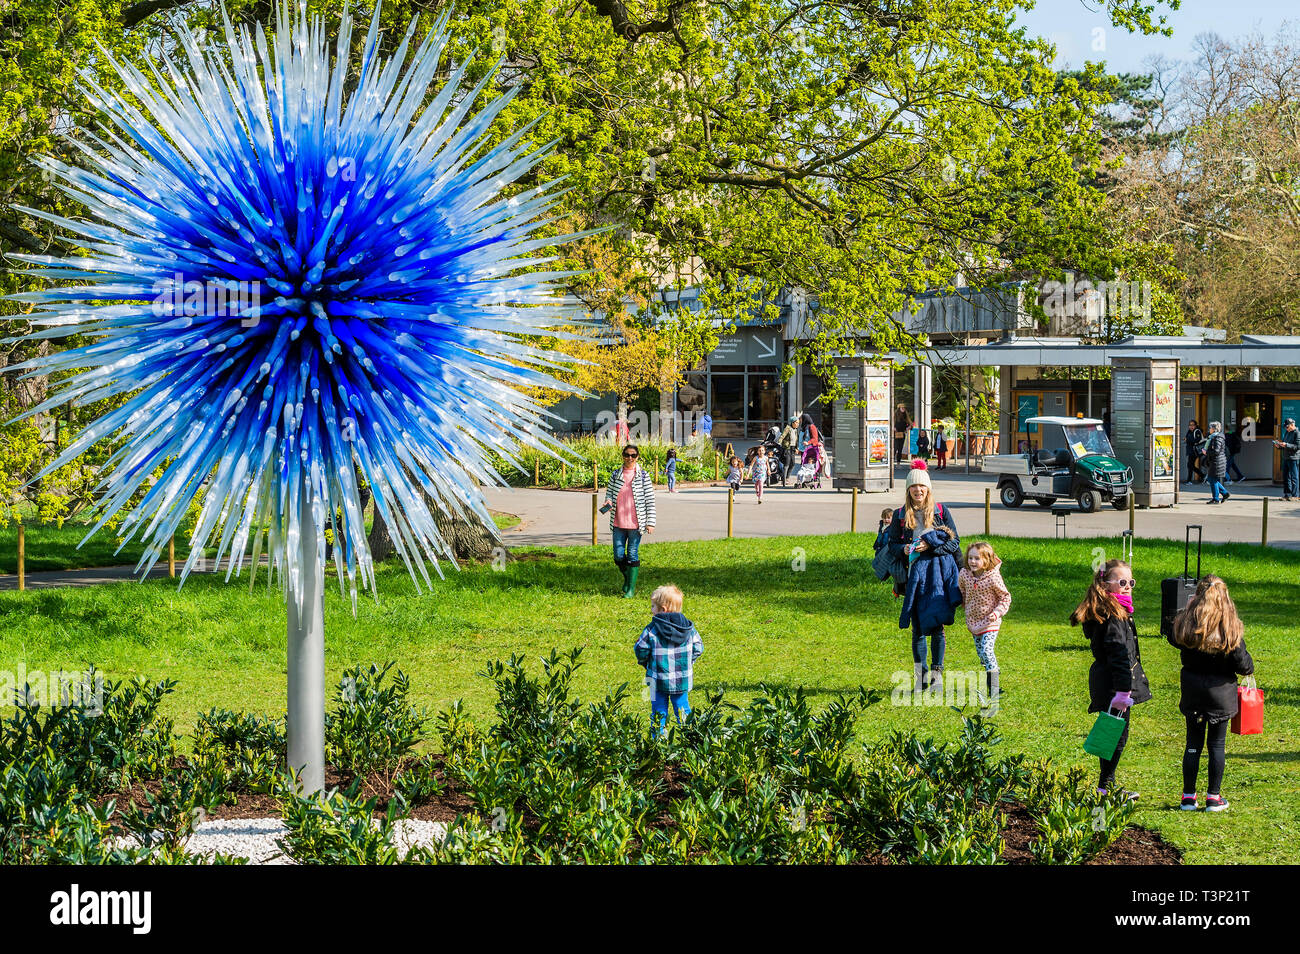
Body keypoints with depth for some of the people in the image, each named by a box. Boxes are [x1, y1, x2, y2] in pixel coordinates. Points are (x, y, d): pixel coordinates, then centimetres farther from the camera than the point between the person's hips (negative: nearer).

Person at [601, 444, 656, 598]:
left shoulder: (643, 476, -1)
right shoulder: (615, 475, 7)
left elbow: (650, 500, 0)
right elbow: (609, 491, 18)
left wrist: (650, 522, -4)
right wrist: (608, 502, -6)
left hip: (635, 523, -3)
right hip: (618, 523, 3)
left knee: (633, 555, -1)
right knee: (618, 556, 5)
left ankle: (631, 588, 7)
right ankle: (627, 577, 33)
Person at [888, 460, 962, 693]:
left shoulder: (941, 512, 4)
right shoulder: (900, 515, 8)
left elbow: (955, 542, 2)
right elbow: (892, 545, 10)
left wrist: (930, 546, -13)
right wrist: (904, 550, -12)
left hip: (937, 573, -1)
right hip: (913, 575, 1)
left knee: (937, 626, -3)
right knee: (918, 628, 1)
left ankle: (937, 672, 4)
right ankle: (920, 675, 8)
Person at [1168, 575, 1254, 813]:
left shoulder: (1185, 624, -10)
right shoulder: (1231, 629, -15)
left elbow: (1173, 640, 12)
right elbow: (1243, 665, -10)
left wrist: (1186, 611, 14)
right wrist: (1250, 668, 13)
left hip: (1192, 691, 2)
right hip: (1220, 693, -2)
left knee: (1193, 743, 11)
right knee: (1217, 744, 9)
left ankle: (1188, 796, 14)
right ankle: (1214, 797, 13)